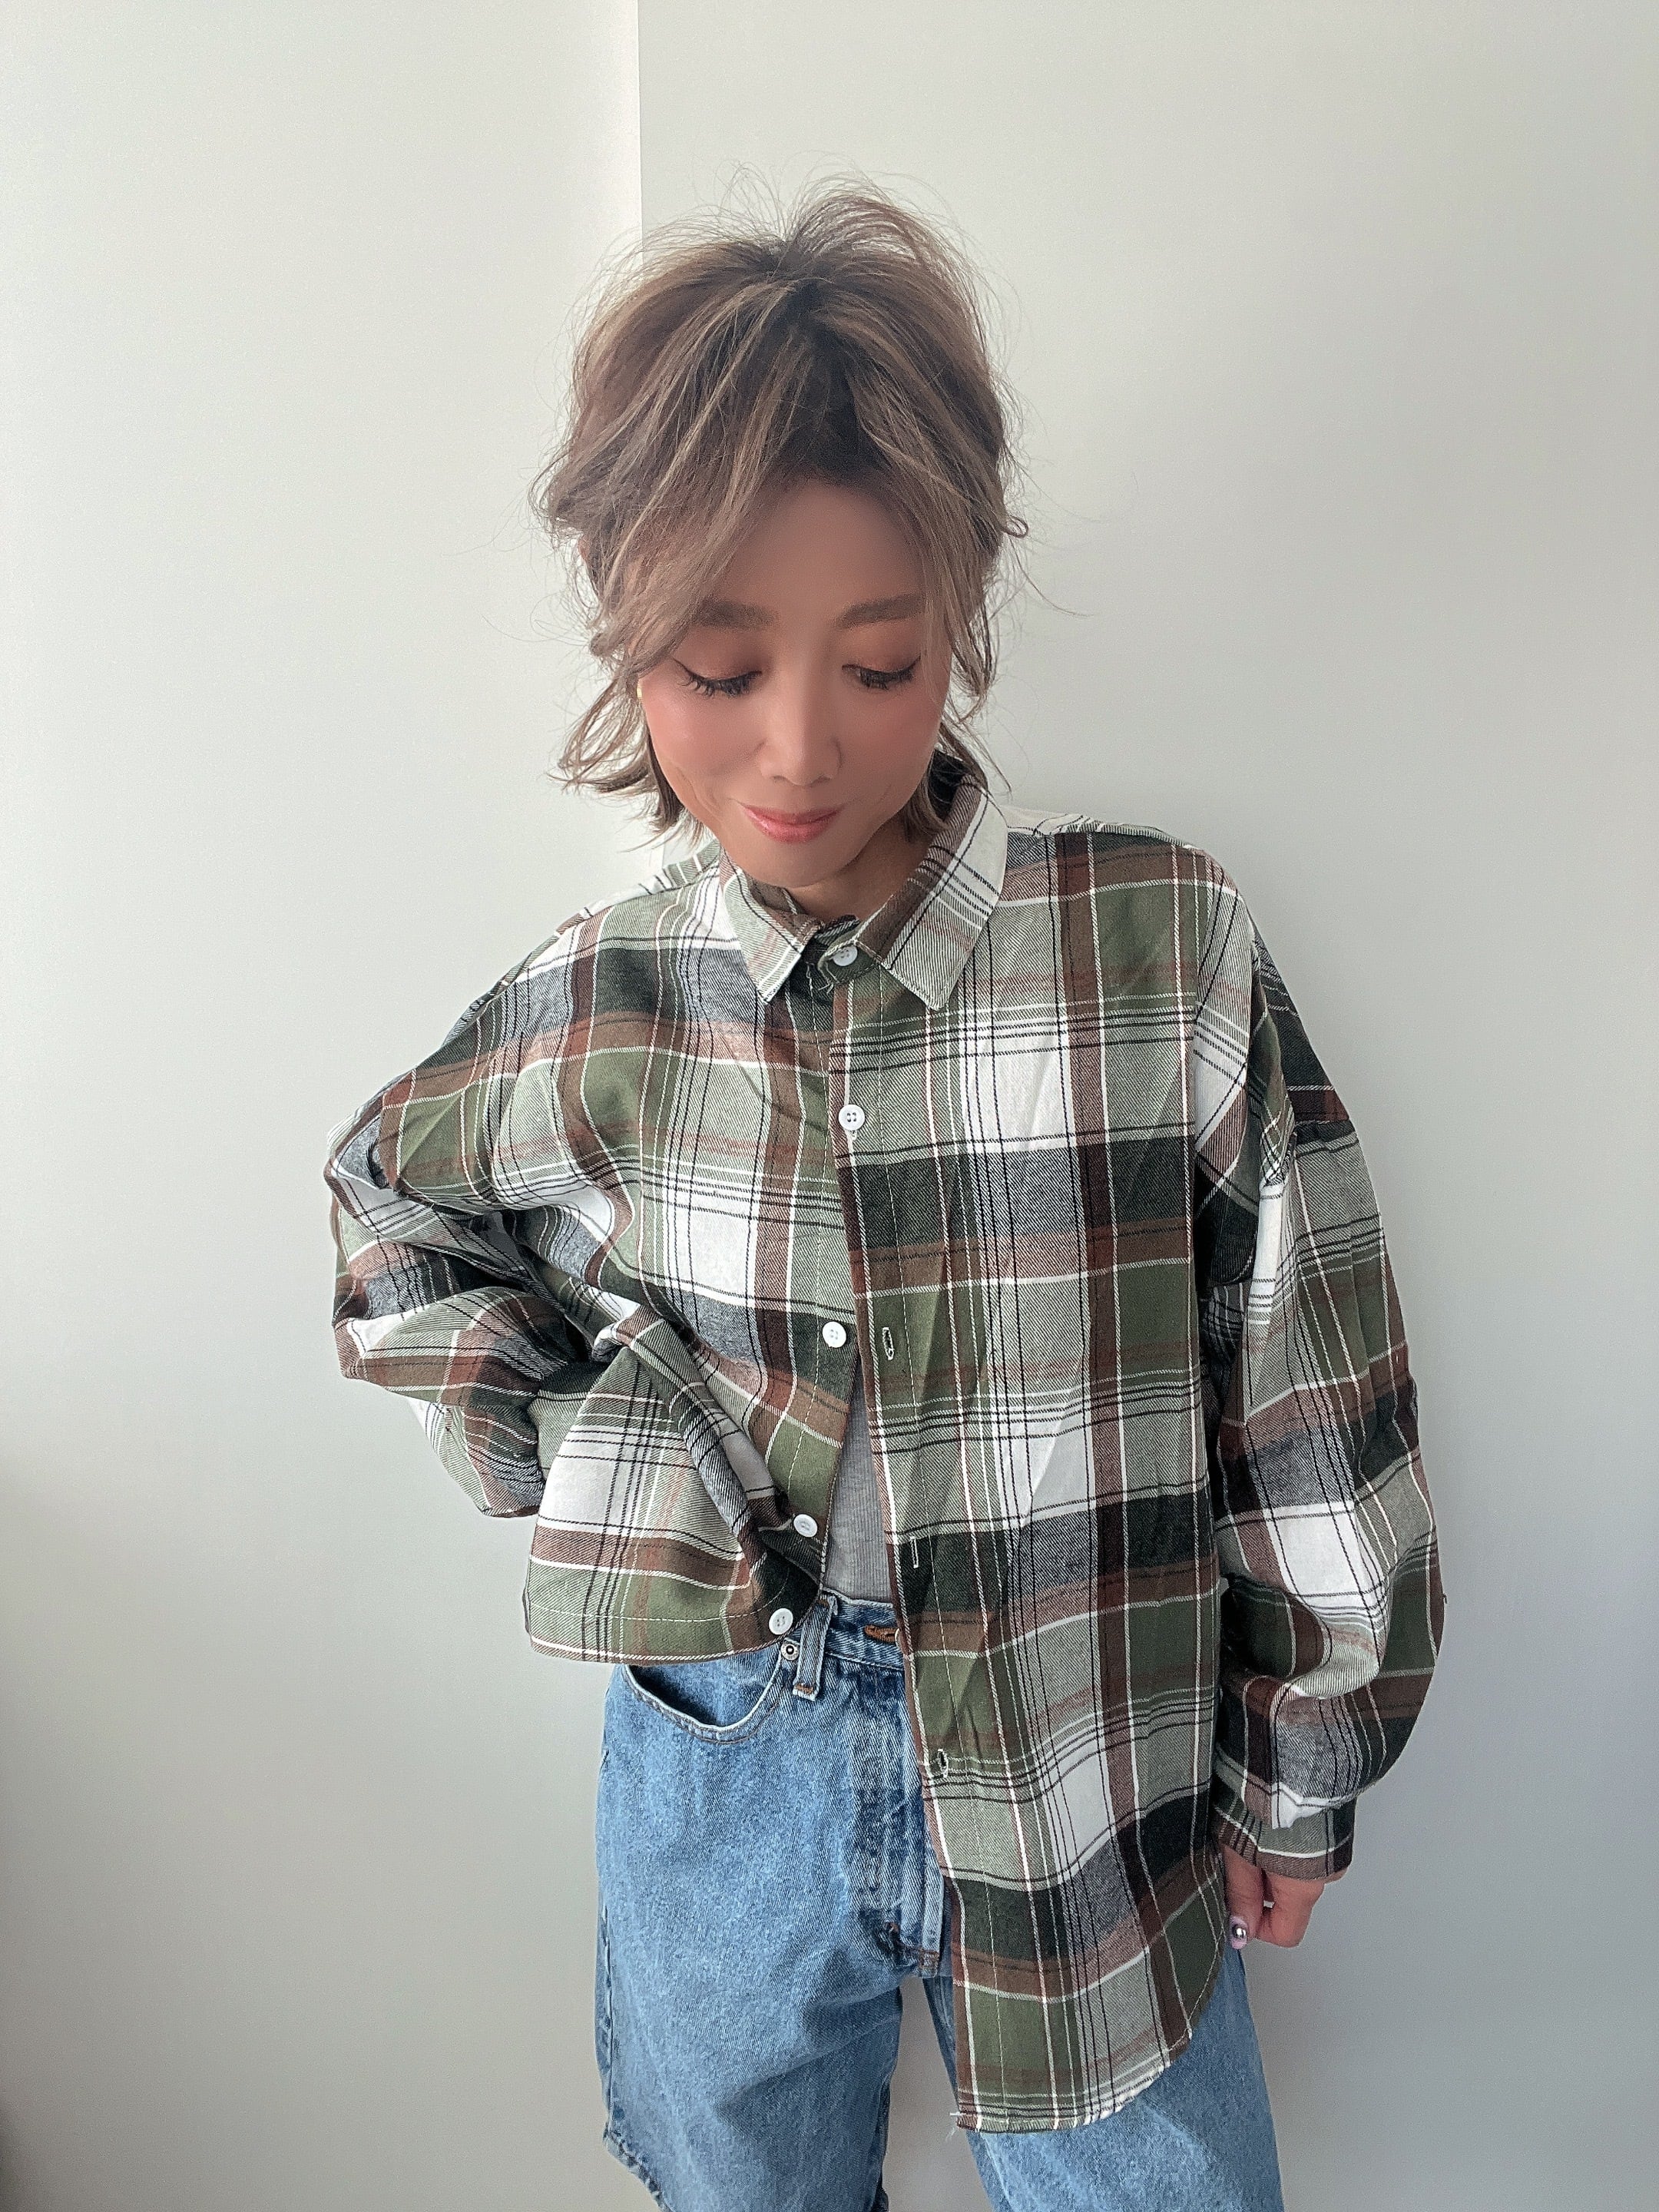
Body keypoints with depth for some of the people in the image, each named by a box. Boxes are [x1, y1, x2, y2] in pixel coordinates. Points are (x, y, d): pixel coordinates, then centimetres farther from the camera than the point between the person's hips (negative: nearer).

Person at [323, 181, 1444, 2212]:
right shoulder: (591, 1010, -10)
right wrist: (564, 1443, -1)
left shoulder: (1169, 951, -17)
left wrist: (1302, 1771, 1)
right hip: (721, 1760, 3)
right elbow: (400, 1215, 12)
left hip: (1088, 1764, -2)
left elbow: (1310, 1407, -8)